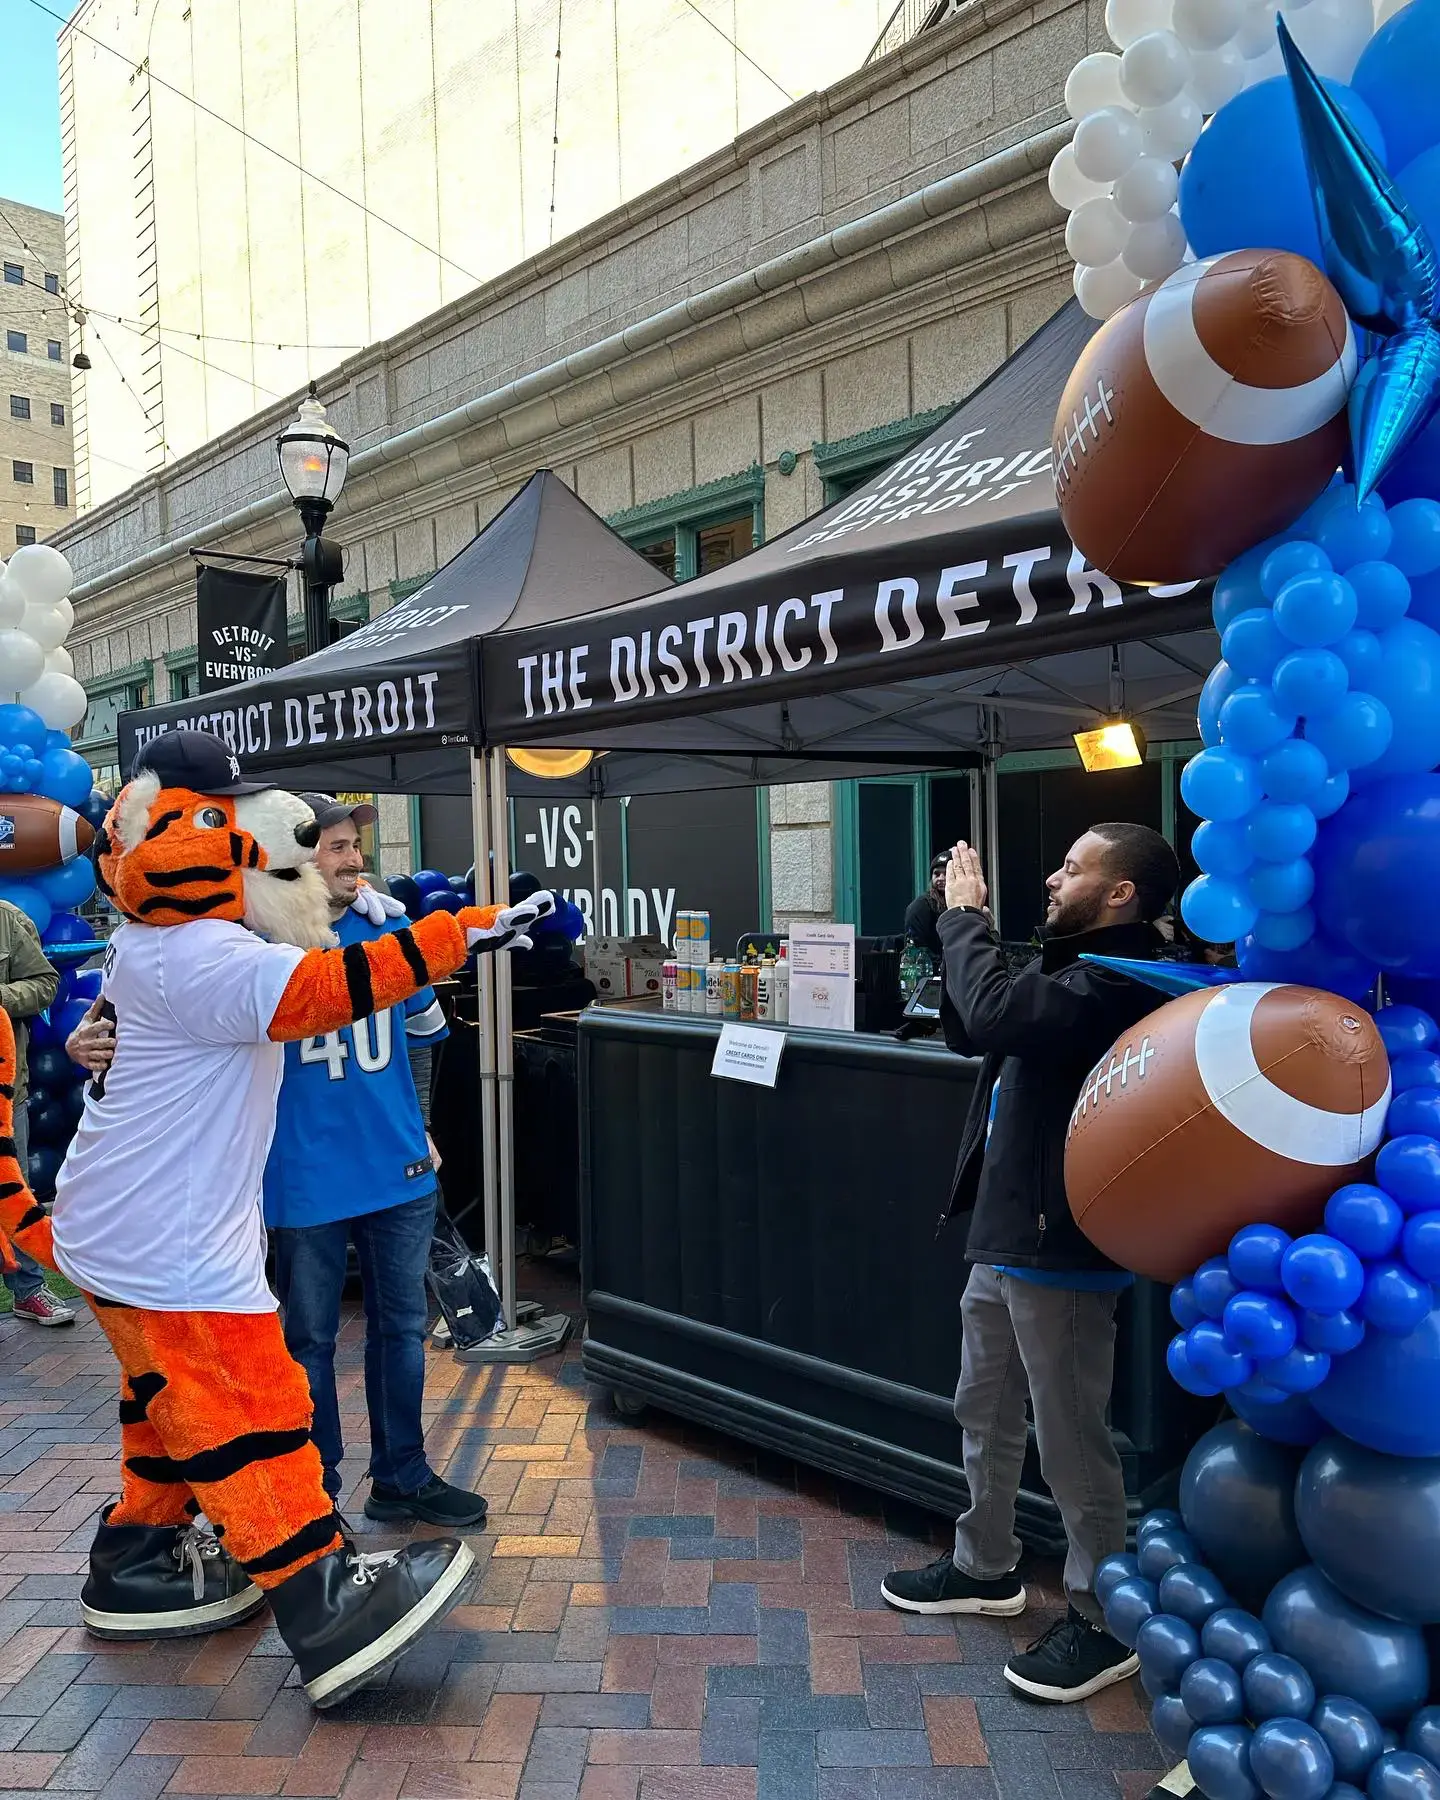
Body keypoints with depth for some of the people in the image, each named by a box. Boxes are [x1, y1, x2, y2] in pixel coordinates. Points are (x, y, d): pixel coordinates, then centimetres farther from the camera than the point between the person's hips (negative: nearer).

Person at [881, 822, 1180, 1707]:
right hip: (1007, 1234, 11)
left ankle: (1102, 1621, 23)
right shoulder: (1077, 968, 12)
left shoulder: (1120, 983, -21)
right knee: (985, 1408, 22)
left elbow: (997, 1011, -36)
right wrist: (964, 923, 5)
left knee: (1072, 1440, 4)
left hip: (1061, 1247, -10)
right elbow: (972, 1031, 18)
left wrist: (967, 915, -19)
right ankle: (985, 1567, 41)